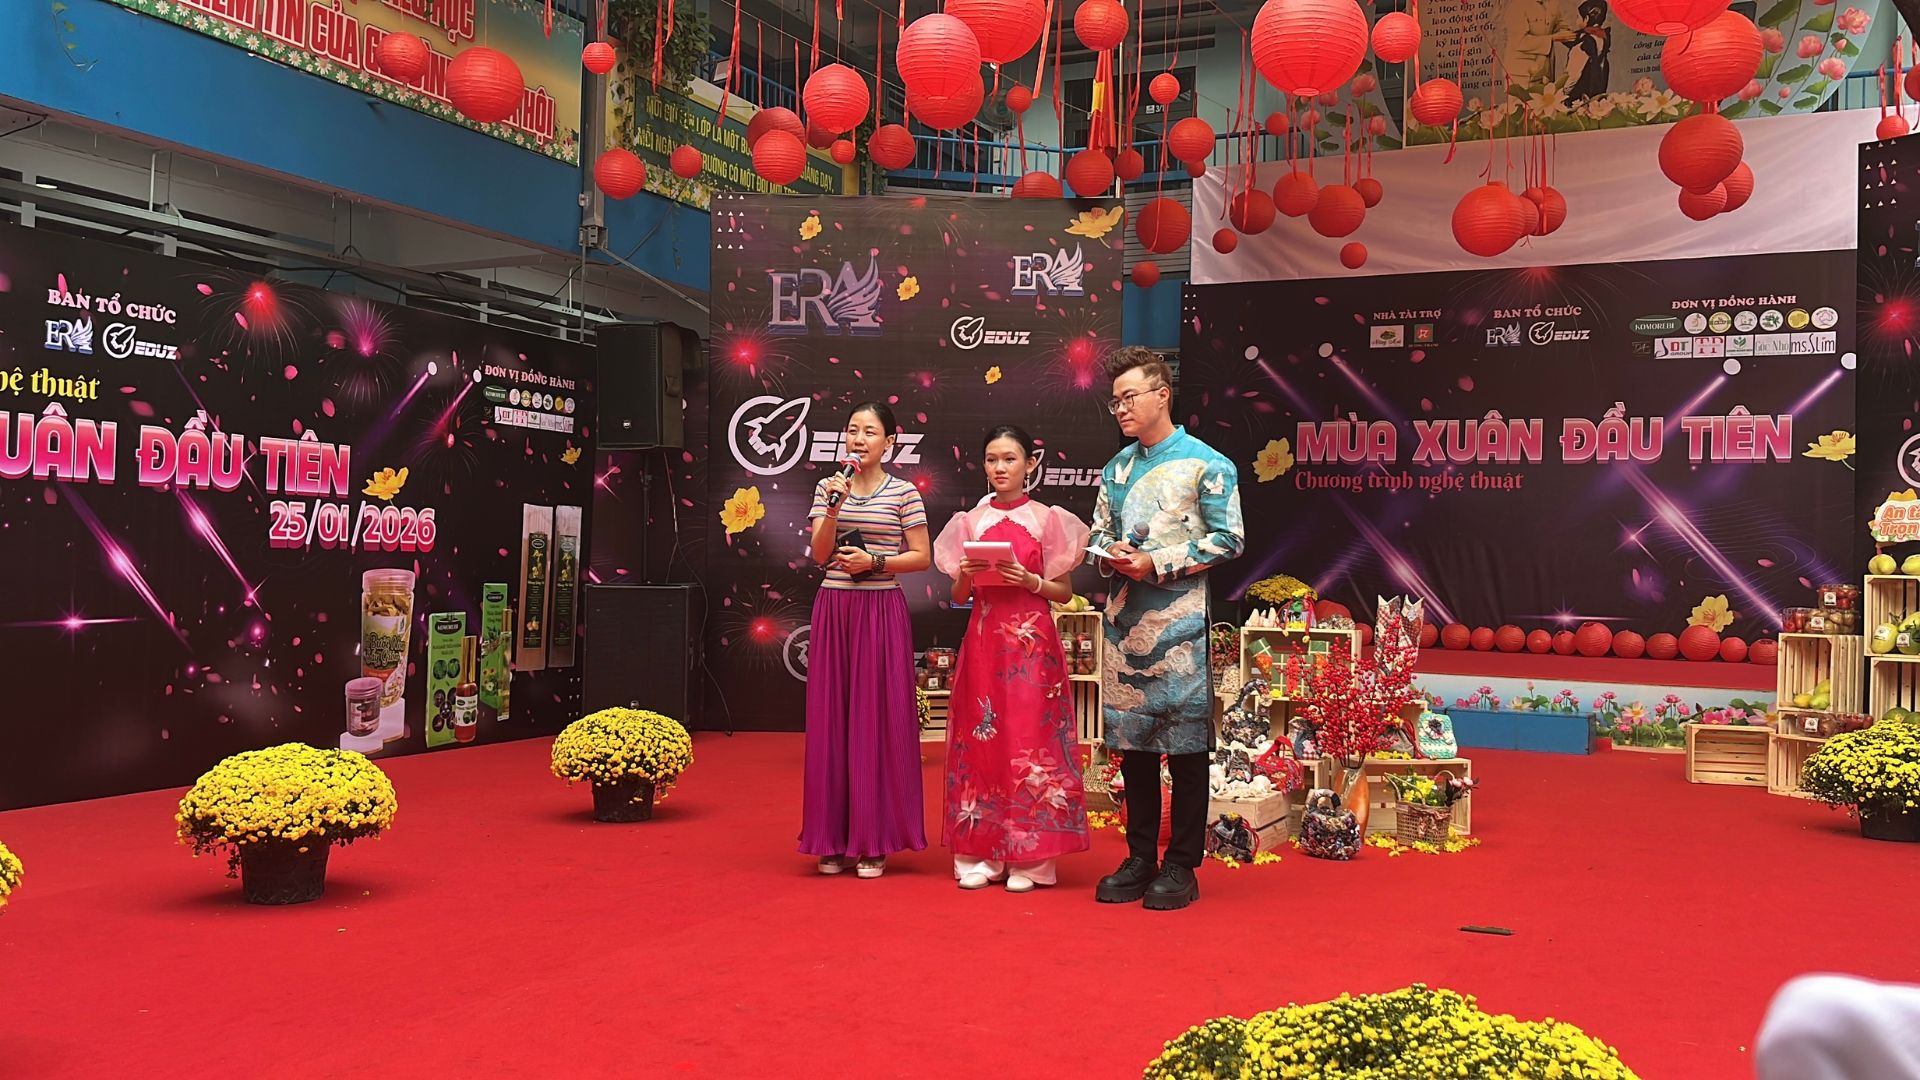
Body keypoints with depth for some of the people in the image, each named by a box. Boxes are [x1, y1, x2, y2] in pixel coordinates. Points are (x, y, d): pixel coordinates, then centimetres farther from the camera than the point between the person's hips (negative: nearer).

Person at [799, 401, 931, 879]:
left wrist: (875, 561, -13)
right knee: (831, 719, 4)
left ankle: (874, 840, 8)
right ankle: (834, 838, 13)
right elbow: (820, 555, 1)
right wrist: (834, 506, -12)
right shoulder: (828, 487, 9)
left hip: (881, 613, -3)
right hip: (833, 610, 3)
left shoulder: (904, 493, 1)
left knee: (877, 719, -1)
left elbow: (921, 557, 0)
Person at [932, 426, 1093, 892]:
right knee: (980, 739, 2)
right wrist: (967, 574, -8)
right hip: (983, 640, 3)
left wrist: (1029, 581, -13)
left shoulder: (1047, 520, 3)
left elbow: (1065, 592, 4)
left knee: (1029, 741, -4)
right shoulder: (971, 522, 10)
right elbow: (958, 596, 12)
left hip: (1031, 643, -3)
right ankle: (981, 853, 10)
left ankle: (1028, 858, 4)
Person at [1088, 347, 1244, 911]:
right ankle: (1139, 858, 20)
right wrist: (1111, 556, -3)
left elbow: (1228, 539, -7)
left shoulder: (1206, 464, -3)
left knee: (1185, 743, 0)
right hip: (1125, 620, 6)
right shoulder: (1116, 468, 17)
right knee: (1131, 741, 9)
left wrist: (1159, 564, -14)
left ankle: (1181, 865, 9)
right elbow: (1099, 532, 21)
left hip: (1181, 622, -6)